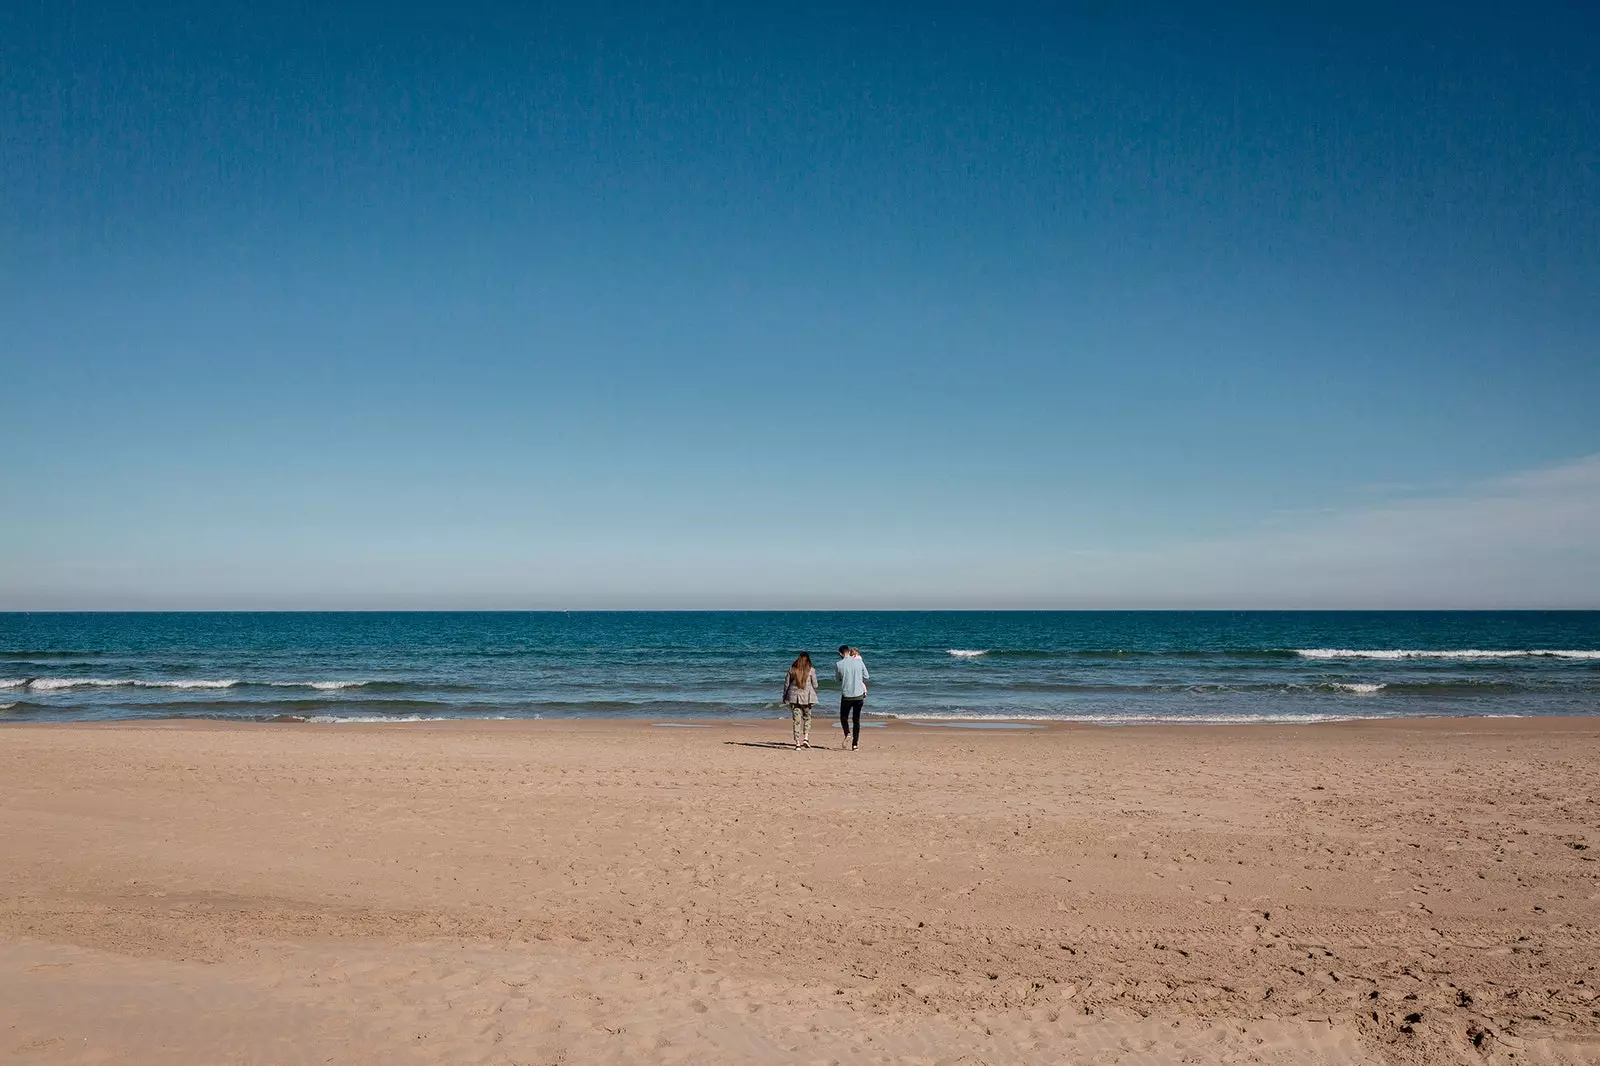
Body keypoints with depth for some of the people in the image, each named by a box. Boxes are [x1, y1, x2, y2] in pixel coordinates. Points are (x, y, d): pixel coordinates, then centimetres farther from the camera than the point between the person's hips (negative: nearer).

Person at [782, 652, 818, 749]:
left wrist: (784, 697, 15)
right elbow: (815, 685, 0)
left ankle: (797, 743, 1)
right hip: (807, 697, -1)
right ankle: (806, 738, 2)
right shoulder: (811, 670, -4)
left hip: (794, 697, 1)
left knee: (796, 720, 4)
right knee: (807, 717, 17)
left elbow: (786, 683, 5)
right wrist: (813, 694, 20)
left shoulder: (792, 669, 1)